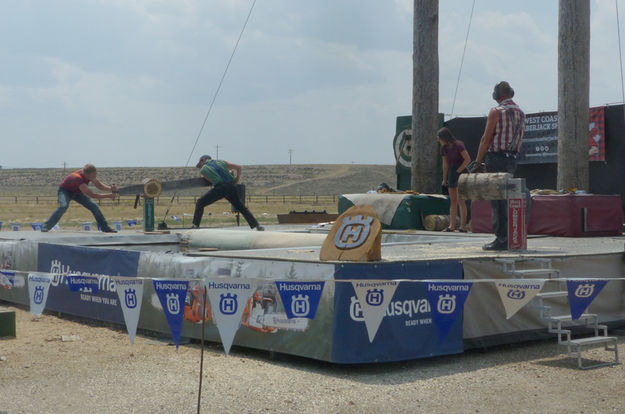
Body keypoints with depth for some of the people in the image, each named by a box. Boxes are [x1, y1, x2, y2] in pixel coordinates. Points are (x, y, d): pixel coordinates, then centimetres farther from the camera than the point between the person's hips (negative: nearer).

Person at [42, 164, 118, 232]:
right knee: (63, 206, -34)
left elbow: (99, 185, -7)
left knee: (94, 207, -4)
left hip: (77, 192, 7)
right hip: (65, 191, -7)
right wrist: (108, 196, -35)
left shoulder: (89, 173, -20)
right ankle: (45, 227, -27)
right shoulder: (78, 179, -41)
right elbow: (92, 195, -38)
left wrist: (110, 188, -26)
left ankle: (106, 228, 4)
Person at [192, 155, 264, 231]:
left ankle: (195, 226, 4)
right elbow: (238, 167, 22)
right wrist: (237, 178, 32)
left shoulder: (202, 170, 20)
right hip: (231, 187, 4)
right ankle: (257, 226, 8)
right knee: (242, 208, 15)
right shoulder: (220, 162, 27)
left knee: (200, 203, 11)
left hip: (220, 188, -4)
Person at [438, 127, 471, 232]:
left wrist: (458, 171, -16)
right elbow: (445, 165, 10)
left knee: (460, 200, -9)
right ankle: (452, 226, 6)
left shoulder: (458, 145, -16)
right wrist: (444, 180, 11)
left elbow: (468, 159, -20)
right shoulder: (443, 148, 4)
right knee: (453, 201, 5)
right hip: (451, 173, 7)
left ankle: (463, 227, -8)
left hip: (461, 172, -7)